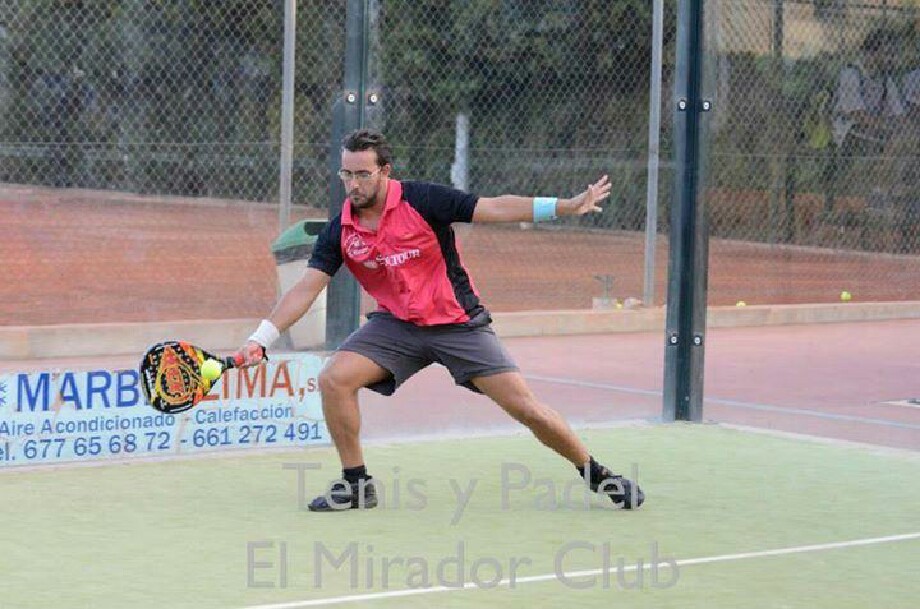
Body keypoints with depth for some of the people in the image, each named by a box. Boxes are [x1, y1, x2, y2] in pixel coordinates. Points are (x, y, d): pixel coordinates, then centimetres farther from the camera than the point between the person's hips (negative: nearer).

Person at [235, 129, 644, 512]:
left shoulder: (422, 200, -16)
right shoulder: (340, 232, -6)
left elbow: (494, 208, -16)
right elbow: (306, 289, -4)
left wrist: (567, 206, -24)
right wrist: (261, 338, -14)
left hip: (458, 323, -3)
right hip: (396, 324, 3)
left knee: (525, 406, -9)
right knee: (334, 379, -18)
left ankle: (596, 475, 11)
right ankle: (356, 484, -2)